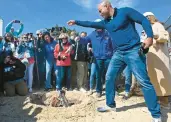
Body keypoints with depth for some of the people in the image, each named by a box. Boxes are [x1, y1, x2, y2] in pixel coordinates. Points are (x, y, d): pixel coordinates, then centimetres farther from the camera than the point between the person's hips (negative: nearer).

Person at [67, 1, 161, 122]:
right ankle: (111, 105, 23)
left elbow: (144, 20, -6)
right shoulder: (106, 22, 15)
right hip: (118, 53, 7)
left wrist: (150, 37, -18)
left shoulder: (125, 11, -4)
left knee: (144, 81, -9)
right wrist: (76, 22, 23)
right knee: (109, 77, 7)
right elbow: (90, 24, 22)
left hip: (133, 51, -7)